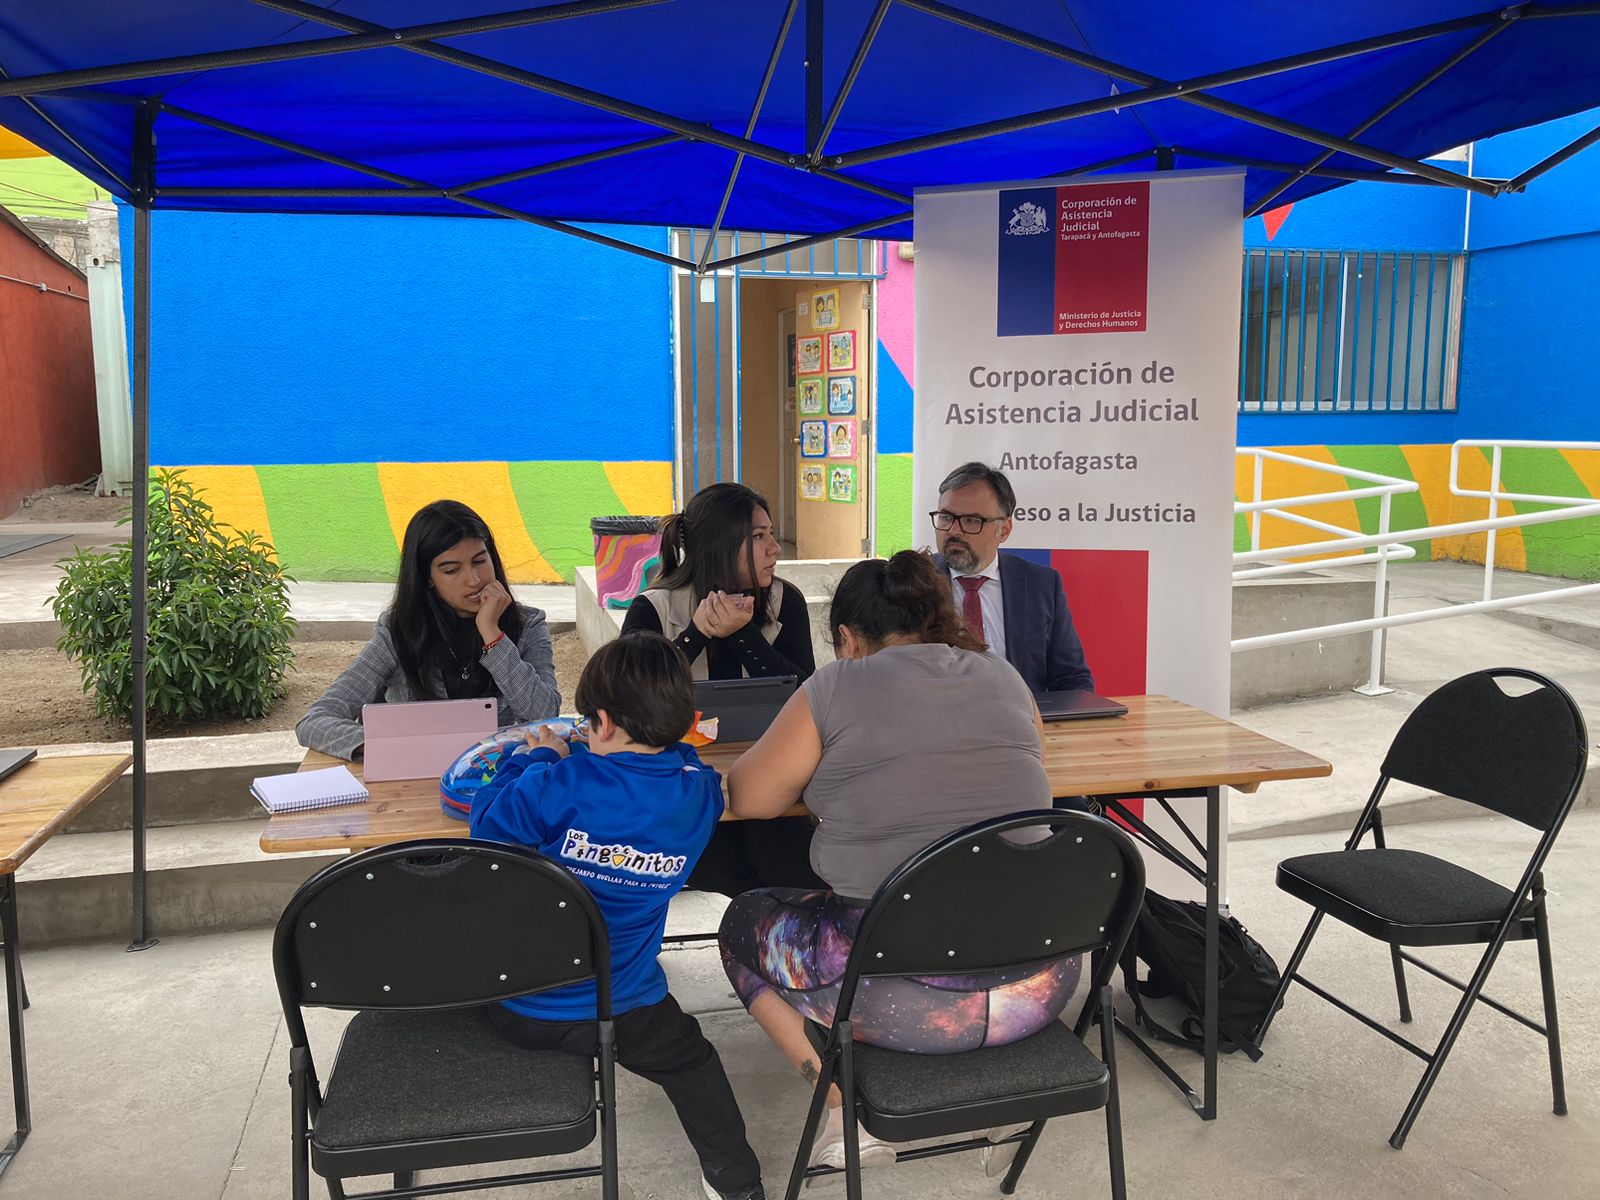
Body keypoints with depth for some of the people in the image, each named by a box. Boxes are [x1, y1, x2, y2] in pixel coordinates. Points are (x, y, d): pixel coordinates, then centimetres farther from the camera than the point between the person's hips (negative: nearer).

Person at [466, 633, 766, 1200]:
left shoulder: (560, 785, -23)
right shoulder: (698, 791, -12)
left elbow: (488, 822, -7)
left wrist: (538, 758, 6)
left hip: (518, 1008, -1)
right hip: (619, 1013, 2)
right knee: (689, 1060, 26)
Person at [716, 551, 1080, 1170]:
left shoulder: (835, 689, -5)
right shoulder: (1005, 679, 9)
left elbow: (746, 797, 3)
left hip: (912, 997, -5)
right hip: (1040, 989, 5)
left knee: (743, 920, 20)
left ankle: (846, 1105, 8)